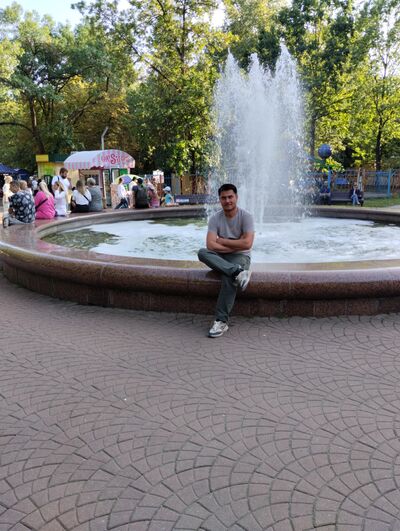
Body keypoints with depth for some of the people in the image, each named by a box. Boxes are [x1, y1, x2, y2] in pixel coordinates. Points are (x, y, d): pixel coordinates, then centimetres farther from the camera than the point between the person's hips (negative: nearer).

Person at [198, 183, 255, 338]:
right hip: (221, 258, 3)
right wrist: (234, 245, -17)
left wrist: (222, 241, -12)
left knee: (229, 277, -36)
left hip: (240, 256, -3)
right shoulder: (215, 218, -2)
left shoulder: (246, 216, -8)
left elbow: (247, 243, -18)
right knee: (202, 252, -28)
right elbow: (210, 245, -13)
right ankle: (238, 272, -38)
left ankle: (221, 321, -30)